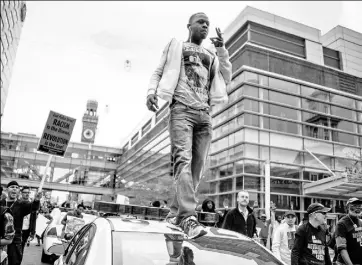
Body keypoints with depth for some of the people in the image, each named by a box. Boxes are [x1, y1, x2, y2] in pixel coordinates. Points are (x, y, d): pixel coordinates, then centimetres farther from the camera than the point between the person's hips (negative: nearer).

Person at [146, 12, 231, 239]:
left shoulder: (211, 56, 28)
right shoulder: (177, 46, 20)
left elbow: (226, 78, 20)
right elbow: (159, 72, 13)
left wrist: (222, 49, 13)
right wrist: (151, 92, -6)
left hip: (205, 114, 5)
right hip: (182, 109, -4)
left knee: (197, 165, -3)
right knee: (183, 159, -21)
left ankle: (175, 213, 5)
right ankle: (189, 216, -29)